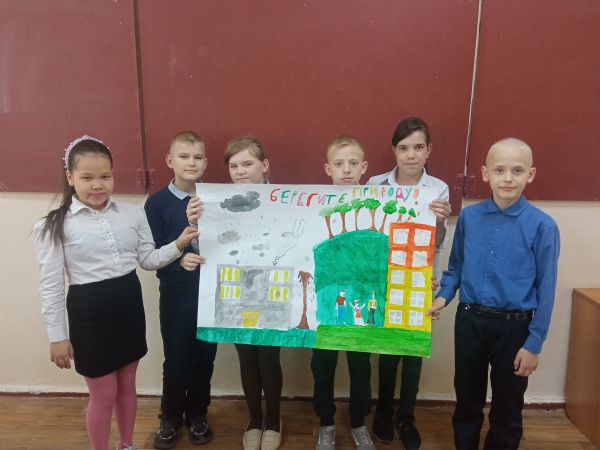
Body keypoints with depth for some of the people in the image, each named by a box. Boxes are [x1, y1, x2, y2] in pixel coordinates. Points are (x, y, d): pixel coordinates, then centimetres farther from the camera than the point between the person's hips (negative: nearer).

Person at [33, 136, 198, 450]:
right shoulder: (54, 226, -10)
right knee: (103, 395, 10)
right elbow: (51, 285, -7)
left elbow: (148, 260, 4)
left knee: (127, 385, 21)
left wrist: (178, 245, -12)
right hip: (89, 310, -3)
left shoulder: (132, 213, -3)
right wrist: (57, 336, -6)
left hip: (129, 304, 4)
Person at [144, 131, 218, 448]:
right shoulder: (157, 202, -6)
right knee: (176, 358, 11)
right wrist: (179, 259, -27)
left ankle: (197, 414, 35)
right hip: (175, 293, -2)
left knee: (205, 356, 13)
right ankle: (170, 416, 35)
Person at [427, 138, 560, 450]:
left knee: (507, 408, 16)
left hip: (514, 326, -2)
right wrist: (443, 296, -8)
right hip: (469, 321, 3)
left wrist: (534, 343, -8)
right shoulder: (468, 217, -4)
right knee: (467, 400, 20)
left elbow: (545, 290, -10)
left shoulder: (542, 226, -13)